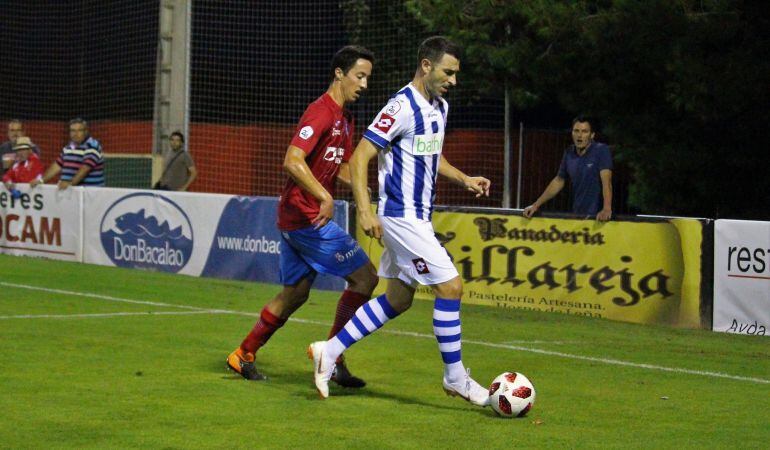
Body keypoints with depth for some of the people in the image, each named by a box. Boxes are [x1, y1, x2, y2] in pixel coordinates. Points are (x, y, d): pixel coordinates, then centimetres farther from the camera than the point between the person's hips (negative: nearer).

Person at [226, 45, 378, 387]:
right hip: (307, 217, -10)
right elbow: (292, 162, -26)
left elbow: (341, 169, 24)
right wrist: (325, 198, -30)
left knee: (294, 294, 17)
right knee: (365, 277, -7)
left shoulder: (344, 118, 16)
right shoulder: (320, 113, -16)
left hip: (295, 218, 10)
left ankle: (243, 356, 24)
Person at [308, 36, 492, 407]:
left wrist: (464, 180, 13)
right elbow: (359, 158, -18)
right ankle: (455, 377, 0)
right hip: (401, 216, -10)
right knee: (450, 286, -10)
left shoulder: (440, 107, 11)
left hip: (418, 217, 10)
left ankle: (330, 351, 20)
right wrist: (365, 212, -25)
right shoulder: (403, 107, -17)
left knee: (398, 299, 13)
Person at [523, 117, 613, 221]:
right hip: (577, 214, 5)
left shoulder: (601, 150, -10)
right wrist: (536, 205, 12)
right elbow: (558, 181, 17)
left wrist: (607, 209, -35)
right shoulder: (569, 154, 7)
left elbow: (606, 181, -21)